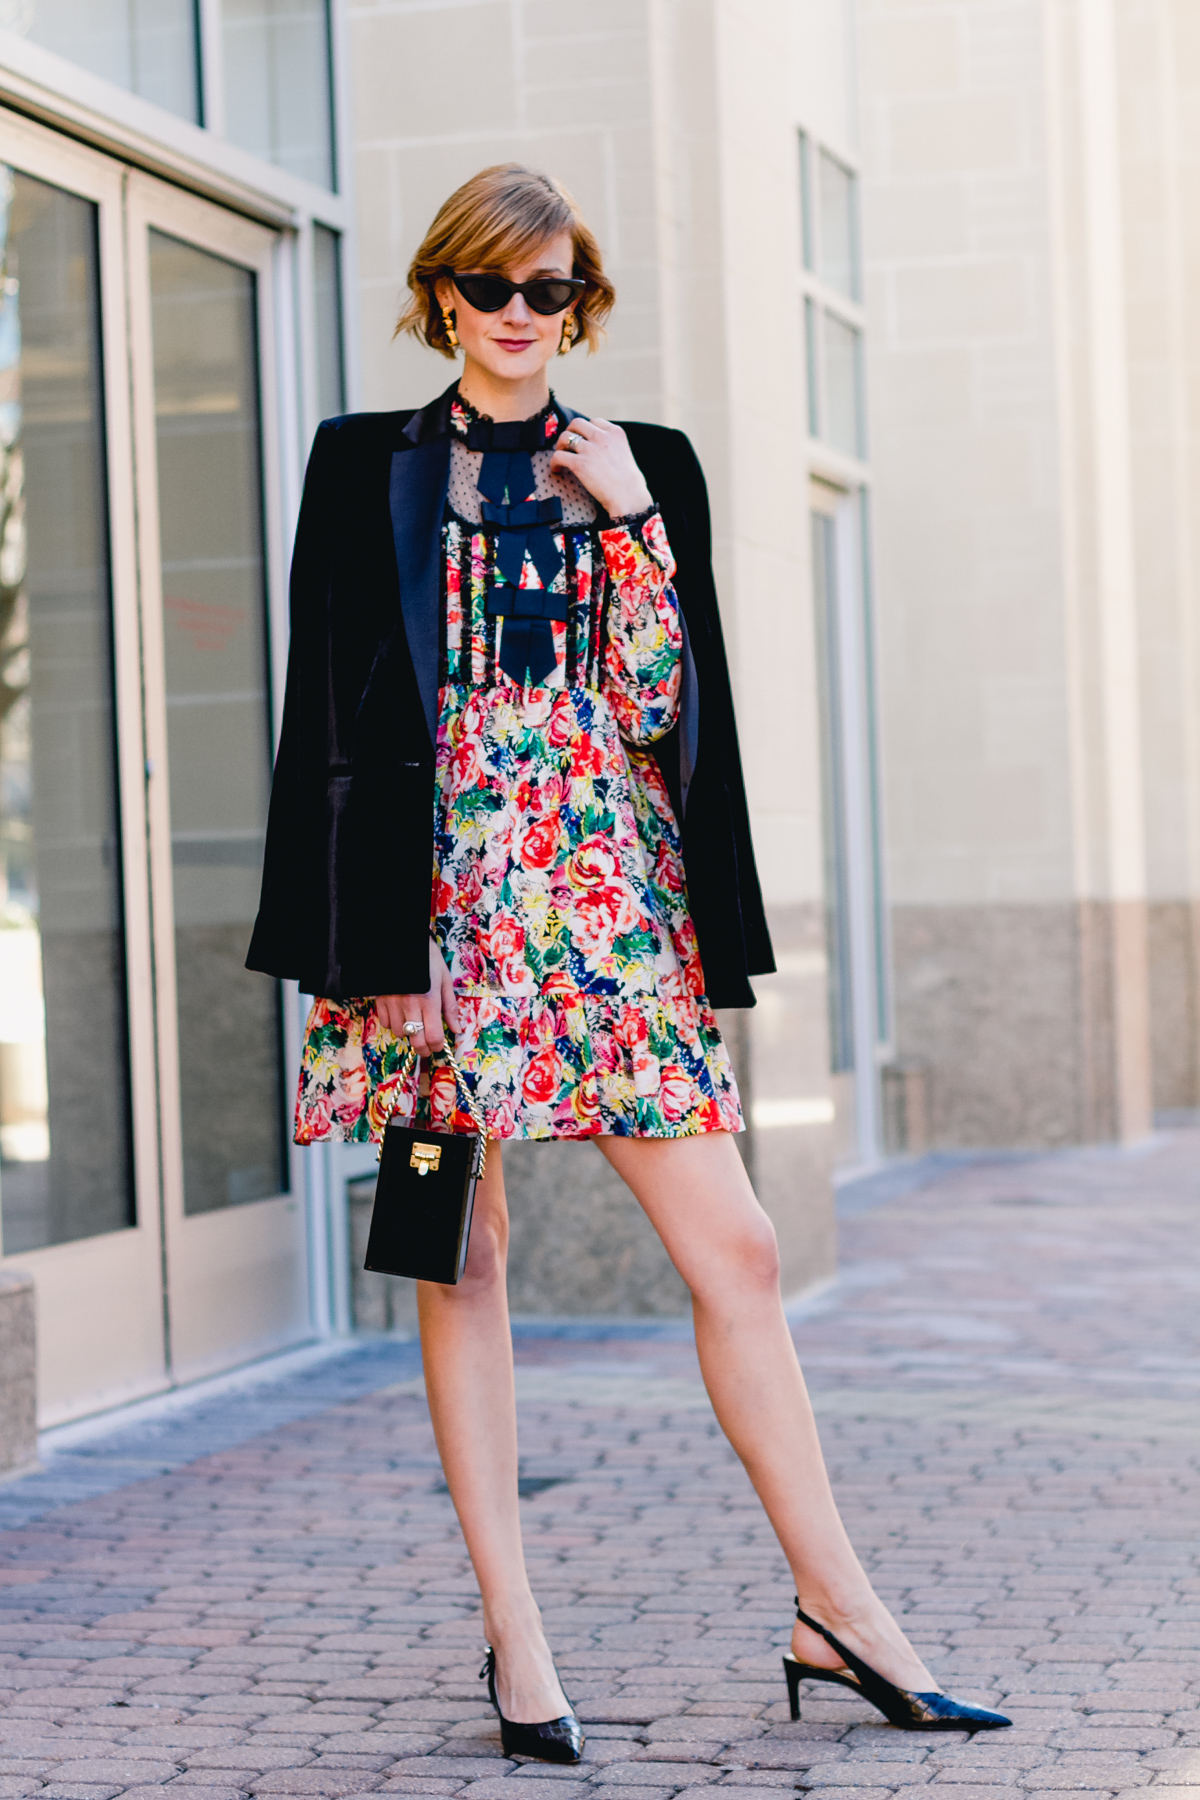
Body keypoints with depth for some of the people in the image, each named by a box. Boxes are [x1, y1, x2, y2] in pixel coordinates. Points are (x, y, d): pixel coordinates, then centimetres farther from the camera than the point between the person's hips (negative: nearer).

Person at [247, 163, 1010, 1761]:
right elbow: (337, 712, 3)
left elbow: (670, 704, 4)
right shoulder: (366, 468, 8)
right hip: (440, 891, -1)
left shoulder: (646, 470, 12)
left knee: (736, 1250, -3)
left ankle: (836, 1606, 4)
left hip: (613, 894, 1)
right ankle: (513, 1629, 10)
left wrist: (627, 516, -5)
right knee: (461, 1256, 1)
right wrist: (363, 938, -5)